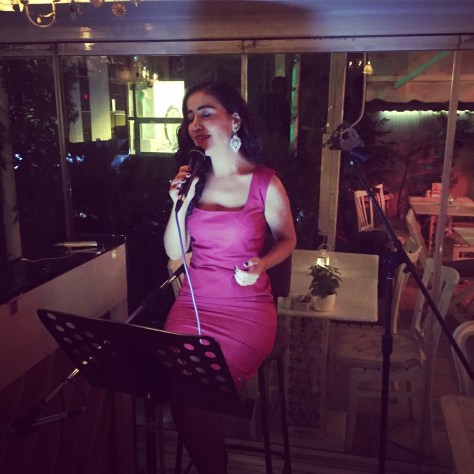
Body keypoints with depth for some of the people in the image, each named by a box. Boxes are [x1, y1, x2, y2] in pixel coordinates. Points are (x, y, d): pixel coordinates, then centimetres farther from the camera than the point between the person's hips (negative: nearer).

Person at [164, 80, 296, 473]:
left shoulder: (266, 183, -8)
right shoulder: (191, 179, 4)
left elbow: (287, 240, 6)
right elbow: (174, 254, 5)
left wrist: (260, 264, -13)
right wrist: (179, 205, -10)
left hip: (247, 308, -3)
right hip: (192, 303, 3)